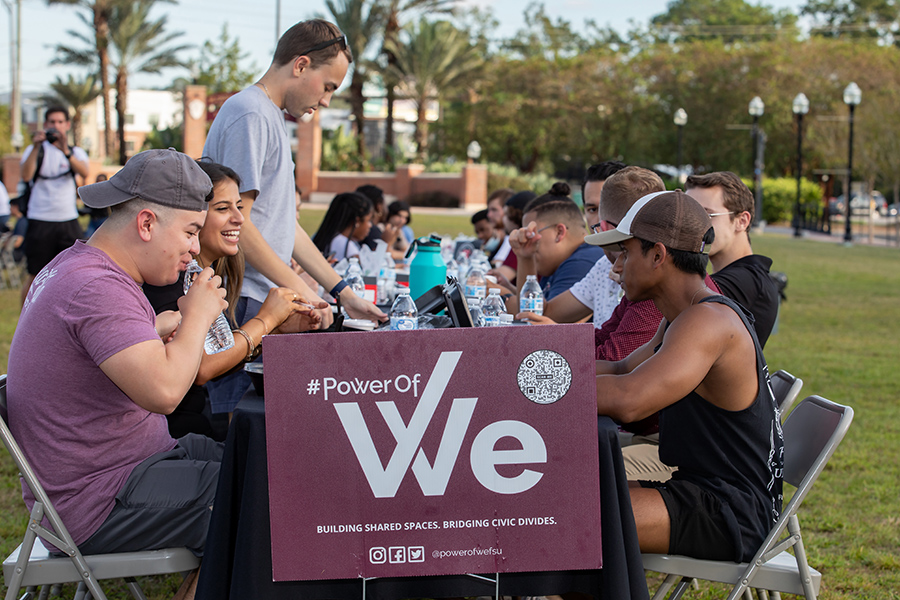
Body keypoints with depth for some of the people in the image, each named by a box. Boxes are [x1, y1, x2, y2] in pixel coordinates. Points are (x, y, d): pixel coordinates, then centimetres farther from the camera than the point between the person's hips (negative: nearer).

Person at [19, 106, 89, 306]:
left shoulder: (76, 152, 9)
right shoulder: (35, 150, 5)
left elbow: (84, 172, -14)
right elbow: (26, 175, -13)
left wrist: (65, 151, -29)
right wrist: (37, 147, -23)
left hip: (68, 220, 2)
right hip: (40, 221, -2)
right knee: (35, 275, 2)